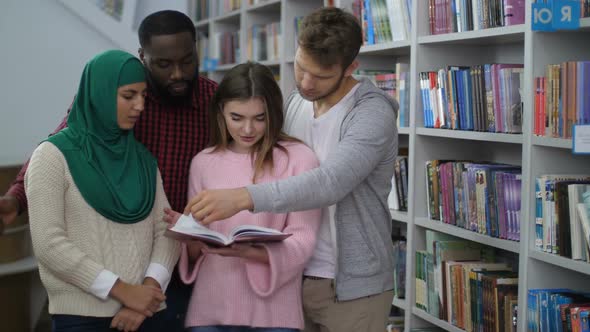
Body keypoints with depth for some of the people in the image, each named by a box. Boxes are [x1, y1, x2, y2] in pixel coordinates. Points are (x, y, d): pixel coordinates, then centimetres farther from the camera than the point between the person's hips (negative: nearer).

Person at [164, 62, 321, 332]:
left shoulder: (298, 158, -5)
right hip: (209, 310, 3)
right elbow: (194, 254, 11)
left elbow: (302, 242, -8)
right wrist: (191, 238, -11)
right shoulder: (203, 162, 5)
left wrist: (249, 252, -24)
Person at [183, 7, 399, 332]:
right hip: (293, 275, 6)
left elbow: (329, 182, -32)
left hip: (351, 286, -5)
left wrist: (242, 197, -42)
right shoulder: (295, 102, 4)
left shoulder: (372, 114, -17)